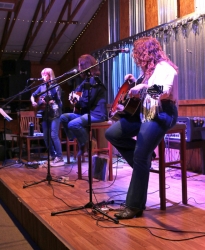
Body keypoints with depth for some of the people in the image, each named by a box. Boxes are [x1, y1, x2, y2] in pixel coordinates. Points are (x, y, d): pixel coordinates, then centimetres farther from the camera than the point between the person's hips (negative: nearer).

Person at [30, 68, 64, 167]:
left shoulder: (55, 86, -6)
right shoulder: (42, 87, 11)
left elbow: (57, 99, -15)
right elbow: (33, 95, 20)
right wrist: (33, 102, 1)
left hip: (54, 114, -7)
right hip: (45, 114, 7)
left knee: (54, 135, -14)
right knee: (46, 136, 8)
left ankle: (59, 158, -10)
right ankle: (52, 156, 20)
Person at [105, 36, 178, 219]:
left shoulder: (165, 67, -9)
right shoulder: (148, 69, 18)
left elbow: (165, 92, -26)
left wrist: (141, 89, -24)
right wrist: (135, 83, 12)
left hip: (161, 114, -10)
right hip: (143, 112, 10)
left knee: (140, 157, -20)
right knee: (111, 133, -1)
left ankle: (135, 206, -12)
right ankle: (144, 158, 4)